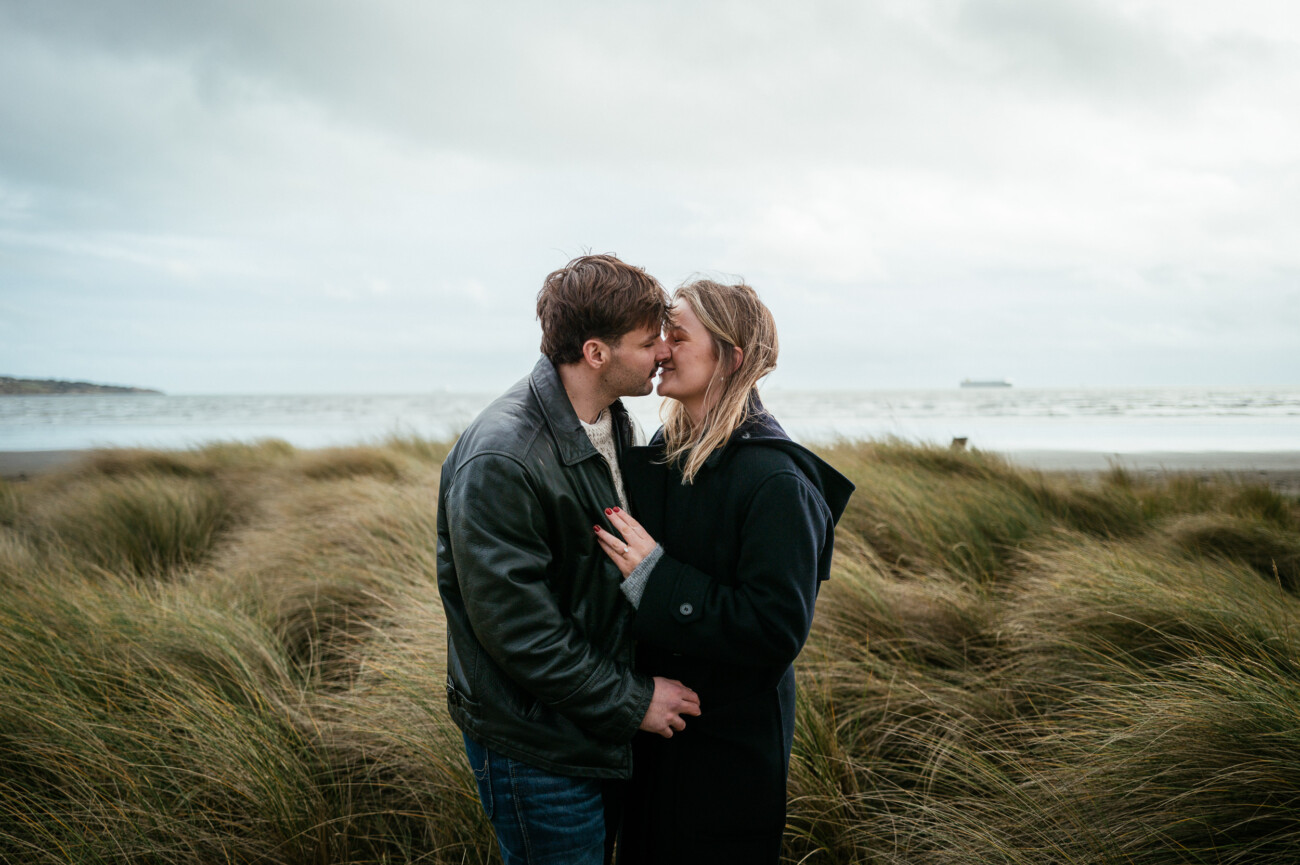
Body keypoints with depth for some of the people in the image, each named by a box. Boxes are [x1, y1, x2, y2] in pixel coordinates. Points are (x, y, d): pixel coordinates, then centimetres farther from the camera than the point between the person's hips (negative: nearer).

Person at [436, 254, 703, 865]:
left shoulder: (613, 424, 3)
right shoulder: (499, 460, -26)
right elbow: (516, 626, -25)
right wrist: (631, 700, -17)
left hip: (601, 722, 9)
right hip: (533, 744, -8)